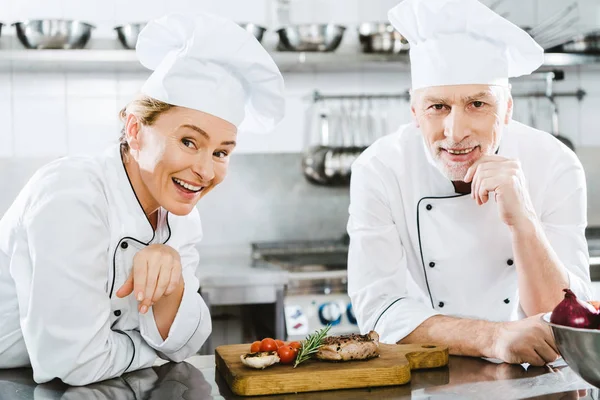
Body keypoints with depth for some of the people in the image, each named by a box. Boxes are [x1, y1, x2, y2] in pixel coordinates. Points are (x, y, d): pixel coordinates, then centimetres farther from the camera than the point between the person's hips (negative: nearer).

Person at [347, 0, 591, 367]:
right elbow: (379, 308, -18)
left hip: (530, 377, 1)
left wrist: (522, 219, -29)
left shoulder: (555, 167, -12)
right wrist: (494, 337, -32)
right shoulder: (379, 170, -14)